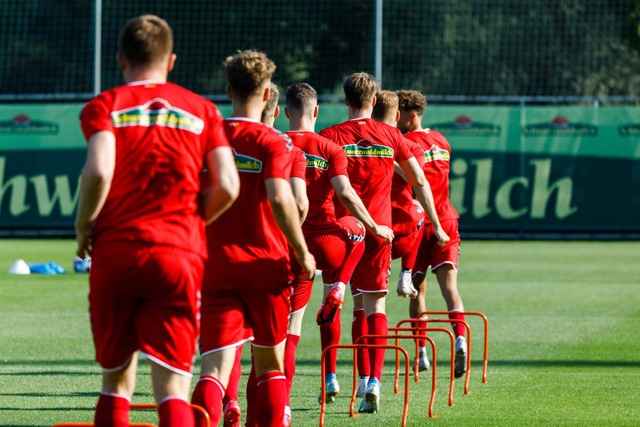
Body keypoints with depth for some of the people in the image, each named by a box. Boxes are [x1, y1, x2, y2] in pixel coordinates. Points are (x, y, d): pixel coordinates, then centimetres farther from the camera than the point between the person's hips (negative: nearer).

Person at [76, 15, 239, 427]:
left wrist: (84, 228, 1)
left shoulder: (104, 106, 4)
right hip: (181, 255, 0)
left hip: (114, 253, 0)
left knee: (116, 379, 13)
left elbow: (99, 171, -14)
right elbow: (227, 187, -1)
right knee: (172, 385, -6)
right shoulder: (201, 110, 10)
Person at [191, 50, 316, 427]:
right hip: (266, 266, -2)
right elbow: (280, 199, -20)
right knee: (270, 364, 14)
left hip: (217, 269, 2)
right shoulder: (272, 143, -6)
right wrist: (302, 251, -10)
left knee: (216, 368, -7)